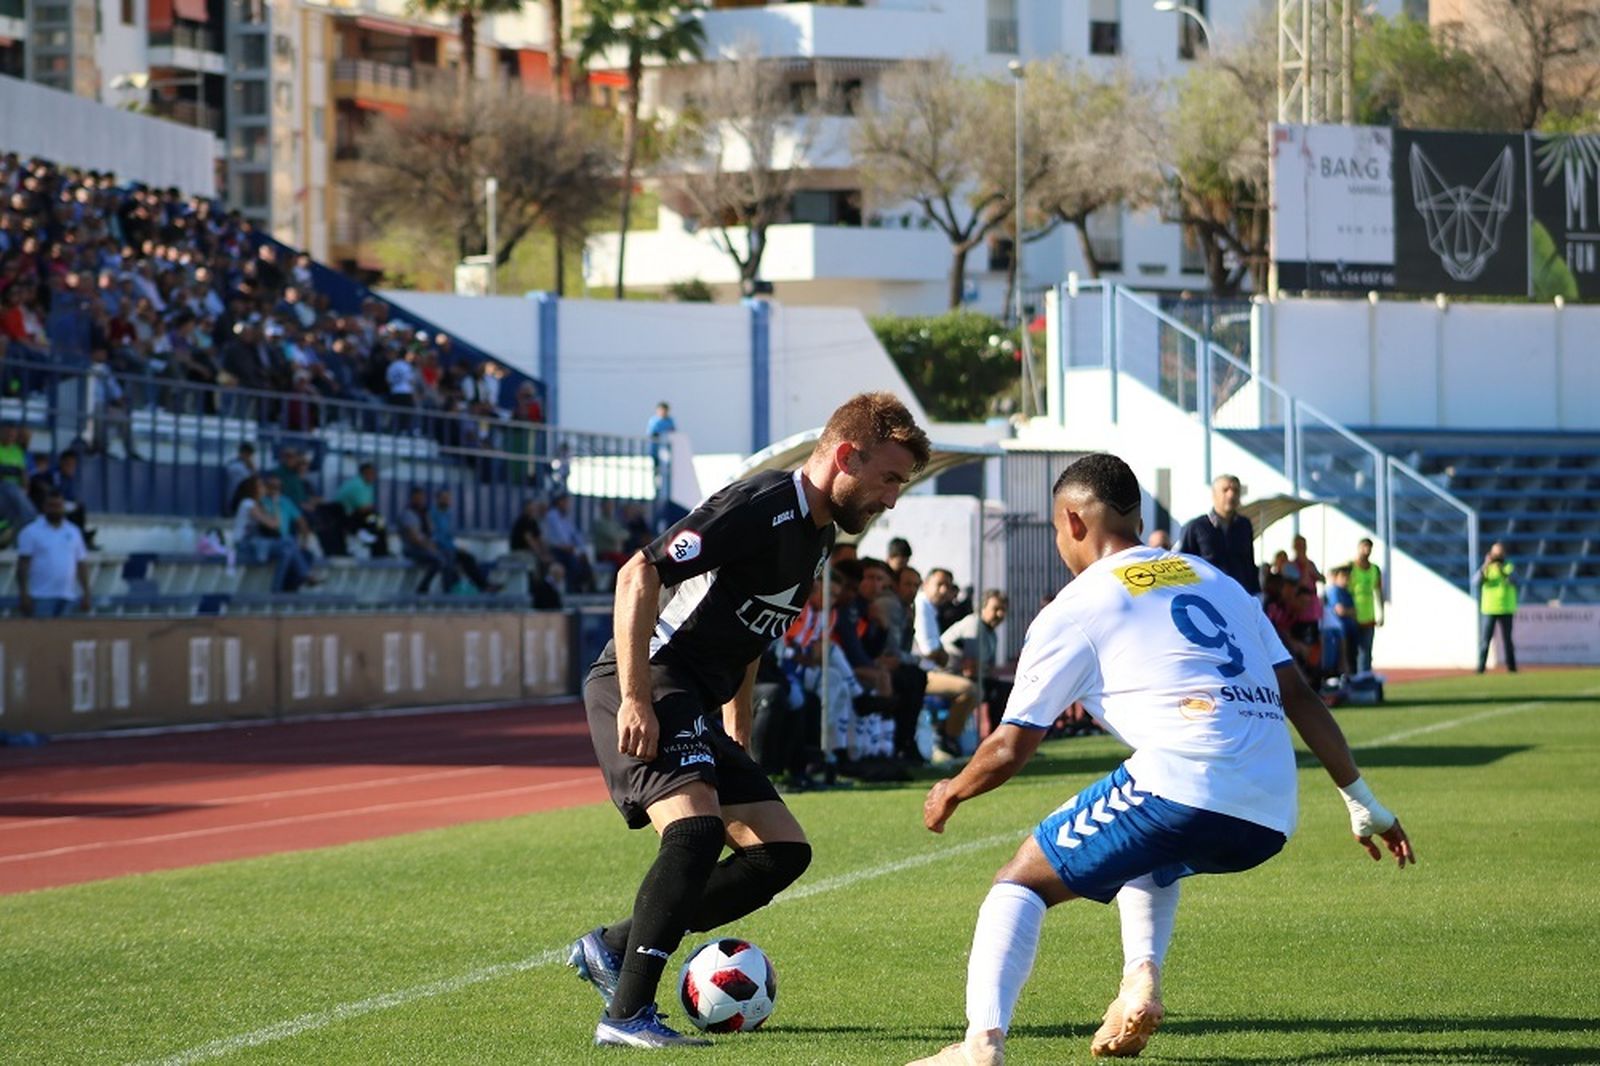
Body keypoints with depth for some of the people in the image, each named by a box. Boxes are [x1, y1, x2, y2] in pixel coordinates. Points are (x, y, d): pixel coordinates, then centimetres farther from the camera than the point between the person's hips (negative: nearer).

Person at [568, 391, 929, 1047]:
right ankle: (627, 1015, -25)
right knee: (697, 832, -28)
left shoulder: (819, 535, 14)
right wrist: (634, 699, -25)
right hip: (646, 687, -10)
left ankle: (611, 948, 9)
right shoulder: (765, 505, -16)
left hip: (698, 707, 10)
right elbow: (638, 575, -22)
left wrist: (738, 733, 22)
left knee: (784, 852, 4)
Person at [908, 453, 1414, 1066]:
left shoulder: (1074, 609, 9)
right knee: (1149, 858, 37)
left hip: (1182, 785, -6)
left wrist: (951, 794, 28)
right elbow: (1300, 699, 20)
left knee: (1021, 882, 7)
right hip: (1271, 821, 6)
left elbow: (1009, 750, 8)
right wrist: (1361, 800, 24)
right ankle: (1141, 982, 13)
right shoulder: (1215, 581, 25)